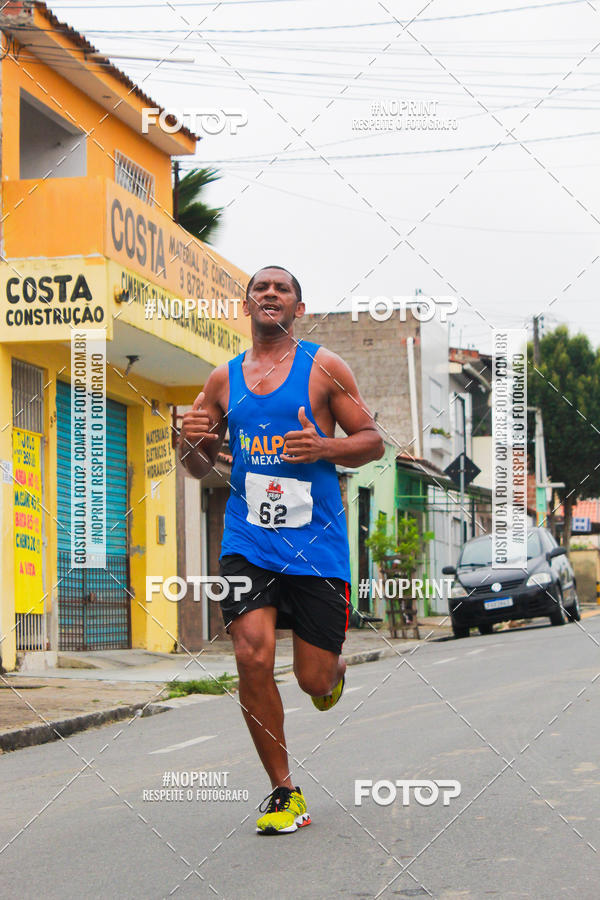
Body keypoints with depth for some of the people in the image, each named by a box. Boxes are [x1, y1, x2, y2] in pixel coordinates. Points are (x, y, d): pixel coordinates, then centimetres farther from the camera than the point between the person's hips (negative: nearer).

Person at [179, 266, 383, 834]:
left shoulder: (323, 368, 2)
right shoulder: (223, 380, 10)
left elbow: (373, 442, 4)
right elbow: (201, 468, 17)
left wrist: (325, 448, -16)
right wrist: (190, 445, -6)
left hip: (316, 540, -2)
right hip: (247, 538, 2)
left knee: (314, 679, 0)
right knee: (252, 656, -17)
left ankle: (334, 670, 41)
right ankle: (284, 792, 0)